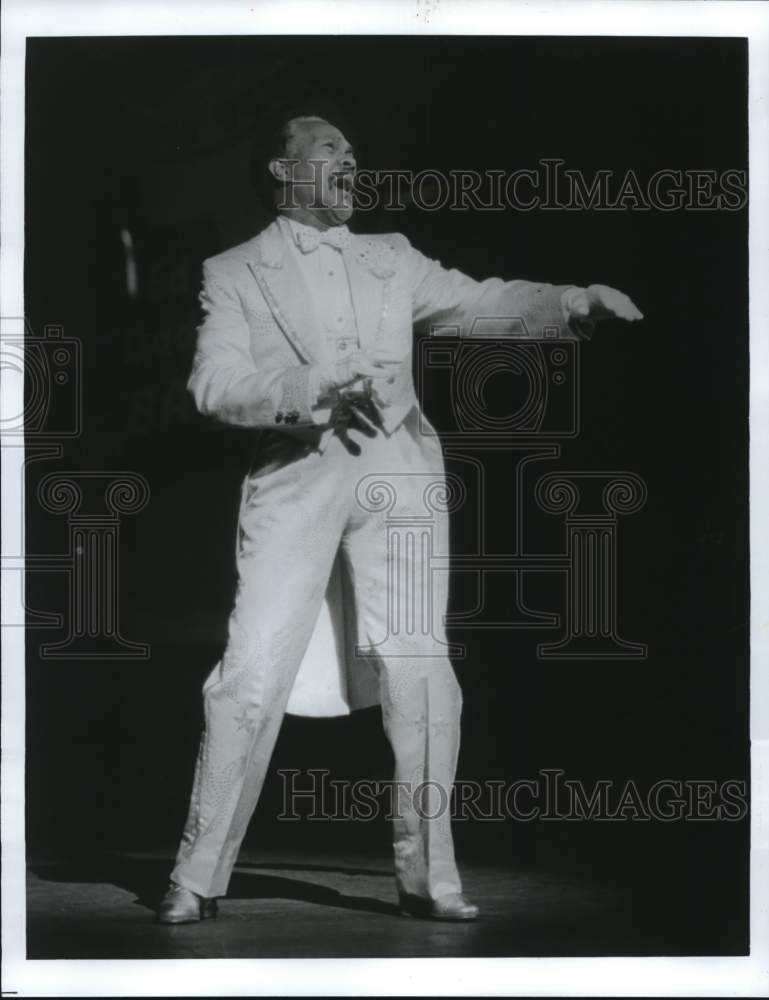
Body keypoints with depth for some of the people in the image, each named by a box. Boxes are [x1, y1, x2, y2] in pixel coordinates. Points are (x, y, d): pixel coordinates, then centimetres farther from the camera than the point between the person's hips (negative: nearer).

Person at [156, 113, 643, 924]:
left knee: (420, 674, -1)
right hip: (297, 475, -2)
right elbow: (213, 384, -2)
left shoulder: (391, 258, 20)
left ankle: (427, 876, 8)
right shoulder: (234, 272, 10)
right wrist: (306, 388, -19)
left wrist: (575, 302, -5)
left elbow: (483, 303, 12)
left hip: (397, 469, 3)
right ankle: (198, 876, 5)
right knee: (253, 675, -7)